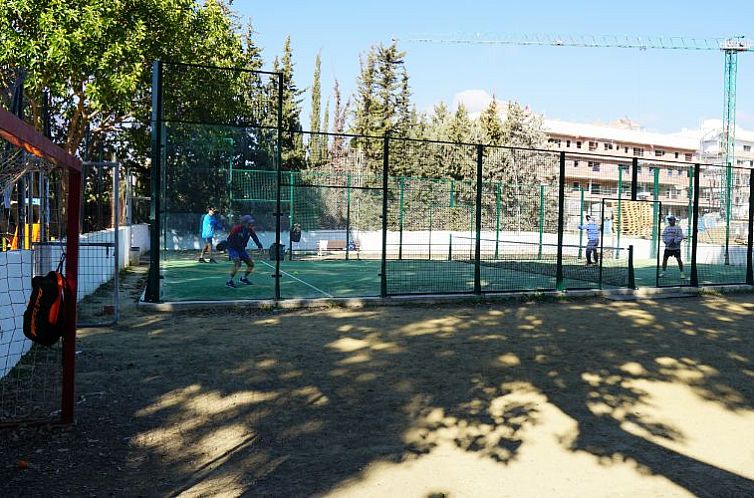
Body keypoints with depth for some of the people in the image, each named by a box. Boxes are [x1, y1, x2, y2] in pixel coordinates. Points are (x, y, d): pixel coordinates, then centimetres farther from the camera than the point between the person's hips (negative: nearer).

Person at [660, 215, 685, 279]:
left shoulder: (678, 228, -3)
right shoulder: (666, 228, 12)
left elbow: (680, 237, -10)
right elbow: (663, 235, 9)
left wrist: (674, 242, -21)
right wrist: (665, 241, -9)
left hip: (676, 247, -5)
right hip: (668, 247, 5)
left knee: (679, 259, -8)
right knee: (664, 259, 3)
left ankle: (682, 273, 1)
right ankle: (663, 272, 14)